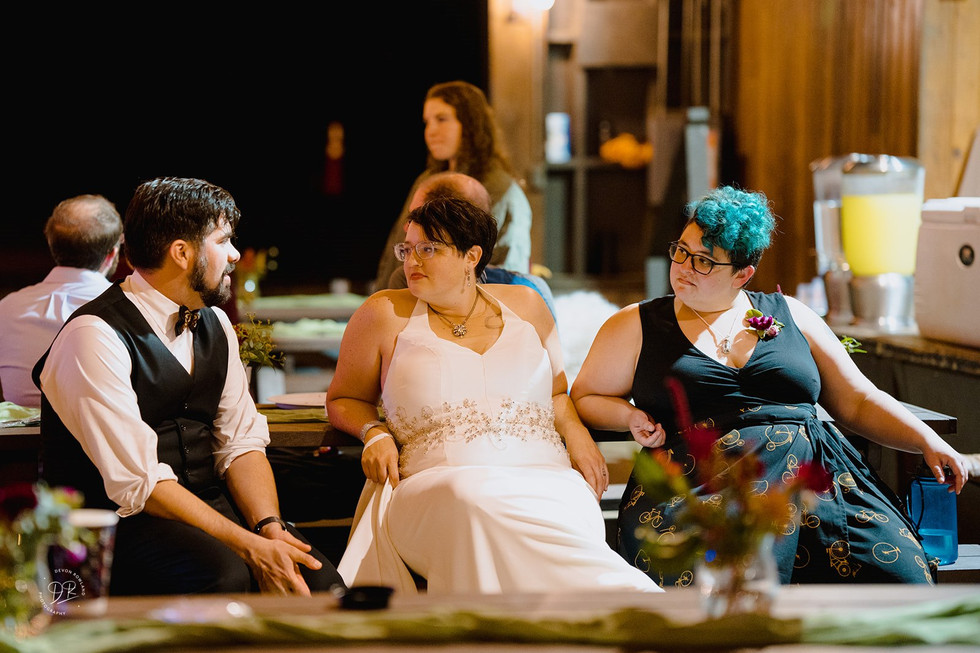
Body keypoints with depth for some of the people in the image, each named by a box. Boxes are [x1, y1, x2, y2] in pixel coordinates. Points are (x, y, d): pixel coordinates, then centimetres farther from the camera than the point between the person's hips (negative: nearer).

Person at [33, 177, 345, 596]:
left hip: (205, 505, 6)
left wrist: (269, 526, -12)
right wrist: (250, 546, -23)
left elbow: (241, 442, 8)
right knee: (225, 576, -35)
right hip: (119, 519, -6)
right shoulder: (93, 338, -15)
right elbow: (138, 482, -20)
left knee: (318, 583, -20)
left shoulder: (214, 325, 11)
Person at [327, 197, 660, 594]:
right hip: (435, 486, -1)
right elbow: (344, 400, 24)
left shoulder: (525, 305, 19)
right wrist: (374, 434, 2)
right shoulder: (385, 314, 12)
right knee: (471, 501, -40)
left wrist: (575, 431, 7)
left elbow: (556, 393, 30)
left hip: (543, 479, 1)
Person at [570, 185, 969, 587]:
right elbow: (584, 399, 21)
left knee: (898, 575, -25)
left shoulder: (789, 316, 20)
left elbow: (858, 403, 21)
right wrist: (630, 415, 0)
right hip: (702, 485, -3)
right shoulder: (636, 325, 17)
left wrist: (928, 442, 7)